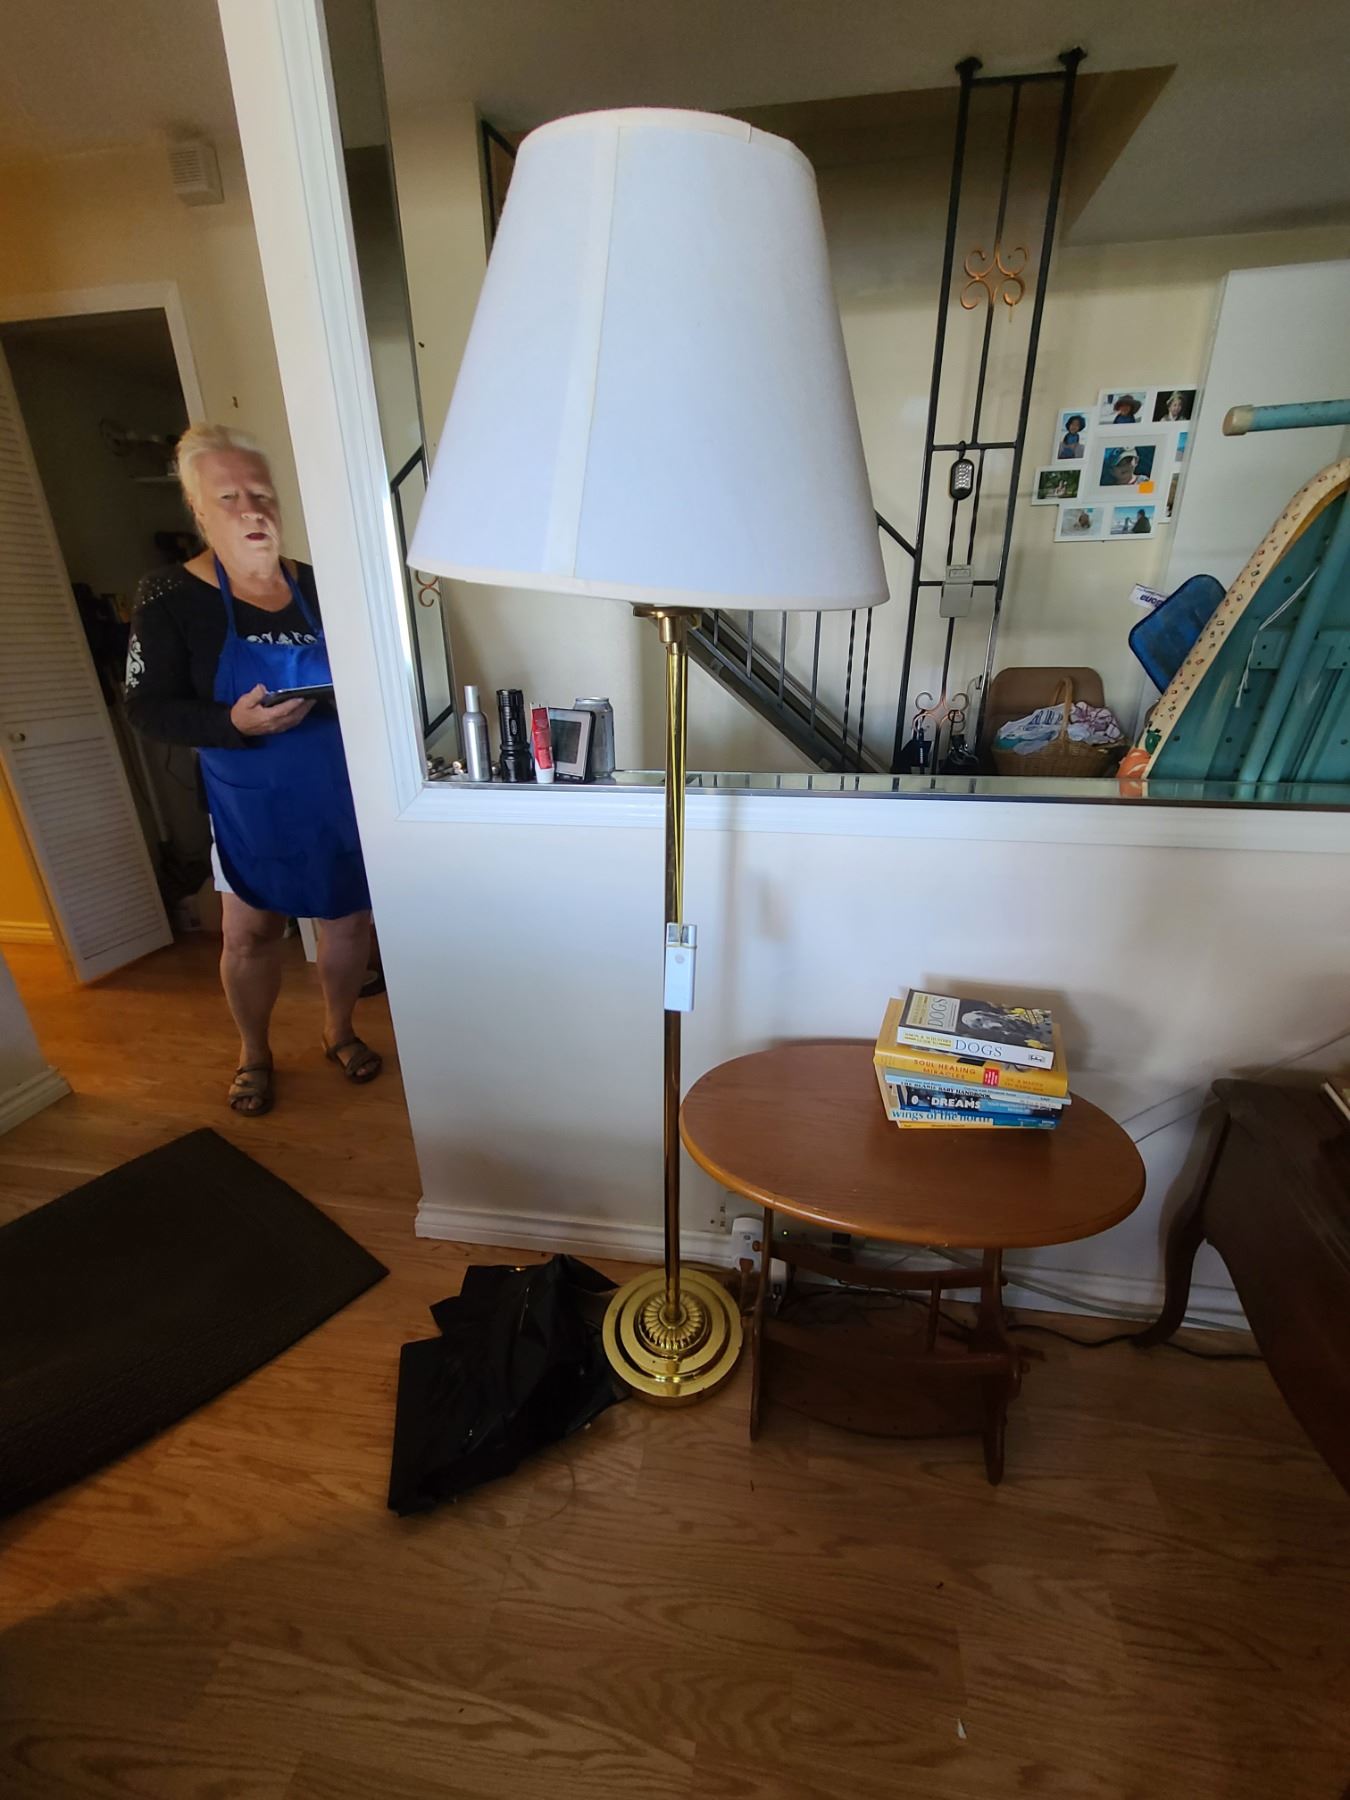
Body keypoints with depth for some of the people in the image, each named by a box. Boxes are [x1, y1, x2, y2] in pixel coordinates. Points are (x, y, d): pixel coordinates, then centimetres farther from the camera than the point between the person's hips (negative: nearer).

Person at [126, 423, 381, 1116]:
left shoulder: (315, 586, 1)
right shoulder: (171, 597, -7)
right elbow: (147, 707, -6)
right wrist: (234, 722, -23)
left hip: (341, 791, 2)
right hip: (250, 801, -2)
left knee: (348, 918, 10)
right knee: (249, 931, 6)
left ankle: (339, 1030, 35)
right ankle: (254, 1054, 32)